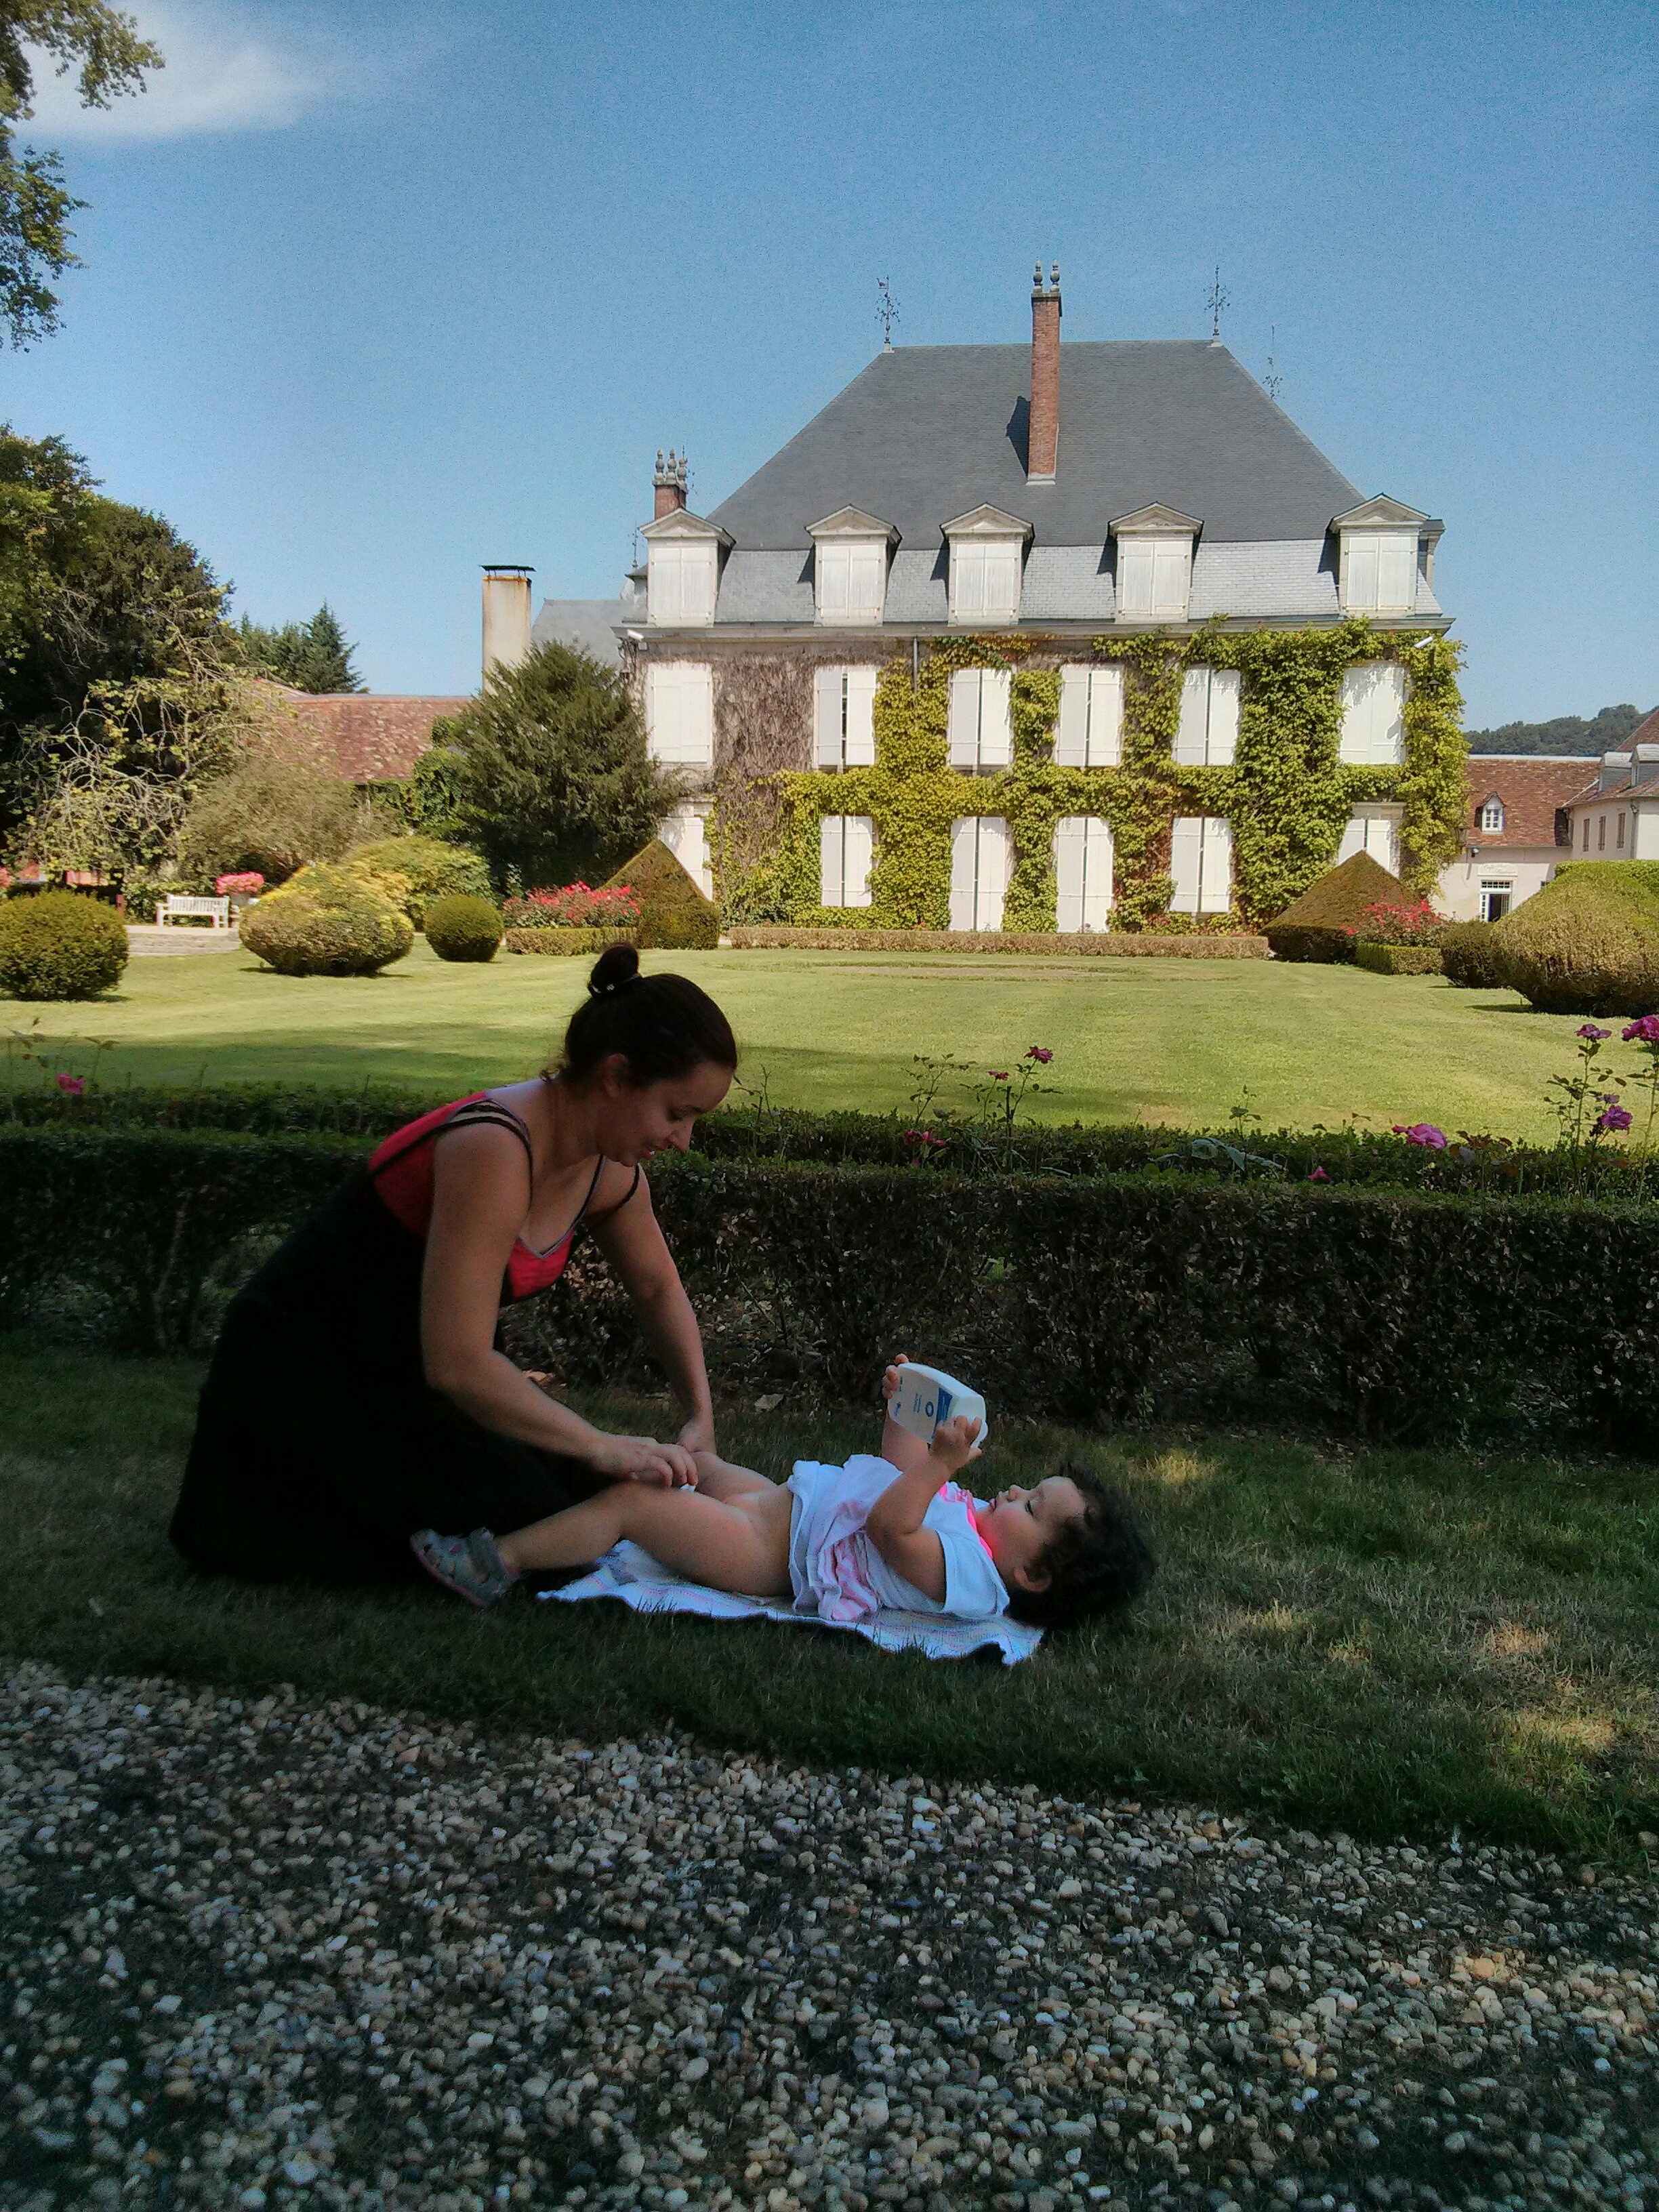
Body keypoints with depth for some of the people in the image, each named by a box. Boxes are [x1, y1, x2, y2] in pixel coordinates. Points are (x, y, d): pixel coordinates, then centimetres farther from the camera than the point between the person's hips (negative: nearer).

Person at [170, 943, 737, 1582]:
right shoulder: (493, 1150, -33)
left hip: (403, 1363, 9)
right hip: (300, 1370, -9)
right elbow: (457, 1365, -35)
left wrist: (700, 1416, 2)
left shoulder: (608, 1169, -5)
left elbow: (658, 1291, 13)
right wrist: (599, 1447, -27)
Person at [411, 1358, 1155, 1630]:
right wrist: (902, 1408, 14)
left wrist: (941, 1466, -45)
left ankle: (500, 1559, -3)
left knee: (633, 1498, -17)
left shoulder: (966, 1575, -22)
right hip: (784, 1502, 10)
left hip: (767, 1551, -10)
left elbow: (891, 1526, -34)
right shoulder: (971, 1519, 6)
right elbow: (901, 1477, 20)